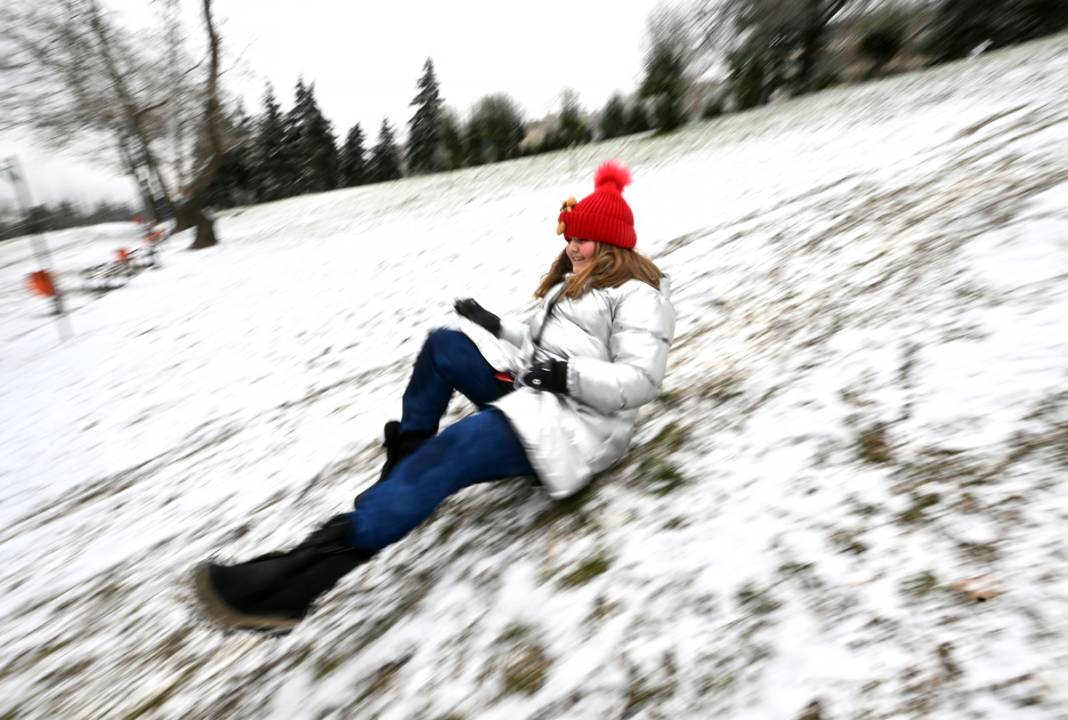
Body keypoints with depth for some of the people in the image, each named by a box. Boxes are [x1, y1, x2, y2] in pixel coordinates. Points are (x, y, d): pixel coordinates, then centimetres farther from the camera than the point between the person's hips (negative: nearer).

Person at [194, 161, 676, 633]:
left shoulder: (638, 297, -4)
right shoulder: (574, 284, 25)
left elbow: (641, 381, -15)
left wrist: (568, 375, -25)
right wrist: (496, 326, 12)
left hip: (578, 424, -9)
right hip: (530, 394, 9)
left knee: (450, 453, -32)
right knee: (444, 345, -7)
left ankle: (303, 573, -36)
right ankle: (404, 465, -5)